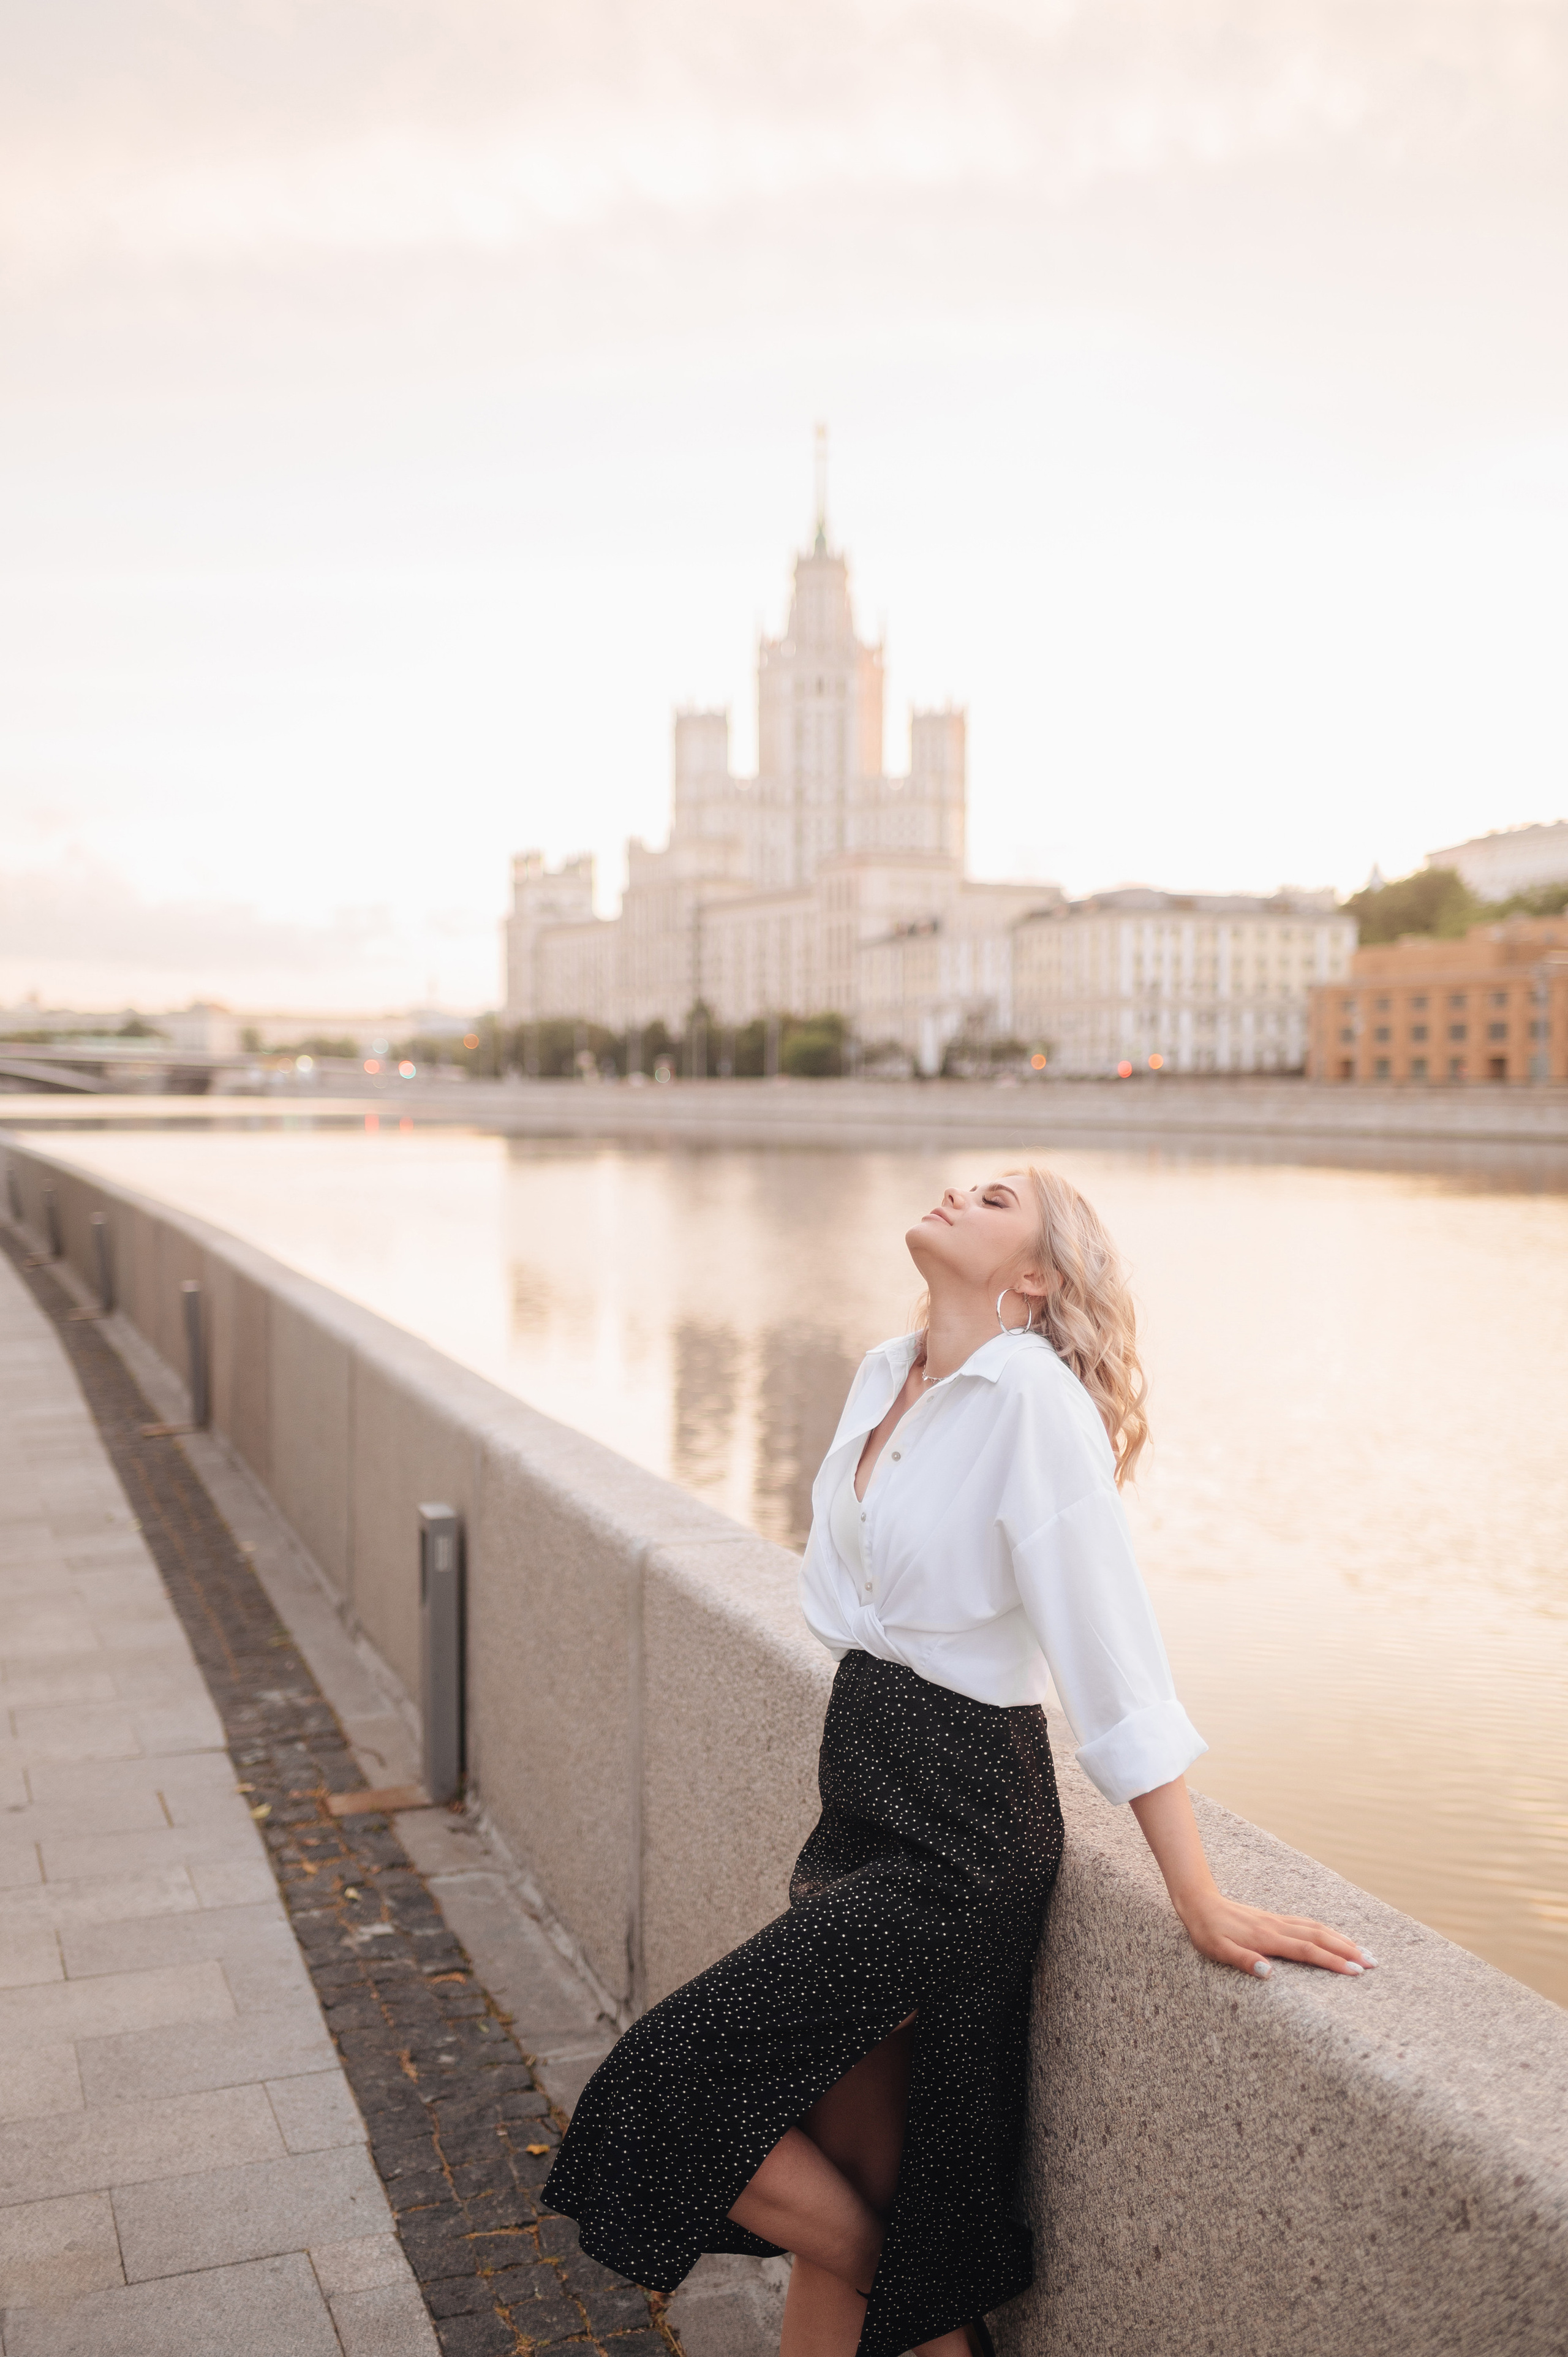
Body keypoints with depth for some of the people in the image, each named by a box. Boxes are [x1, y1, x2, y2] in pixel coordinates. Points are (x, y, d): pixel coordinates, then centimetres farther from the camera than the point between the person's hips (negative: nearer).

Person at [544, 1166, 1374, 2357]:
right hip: (866, 1807, 7)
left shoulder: (1031, 1393, -19)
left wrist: (1201, 1899, -20)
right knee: (850, 2165, 15)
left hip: (958, 1833, -7)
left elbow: (1110, 1647, -22)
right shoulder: (886, 1376, 5)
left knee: (685, 2091, -5)